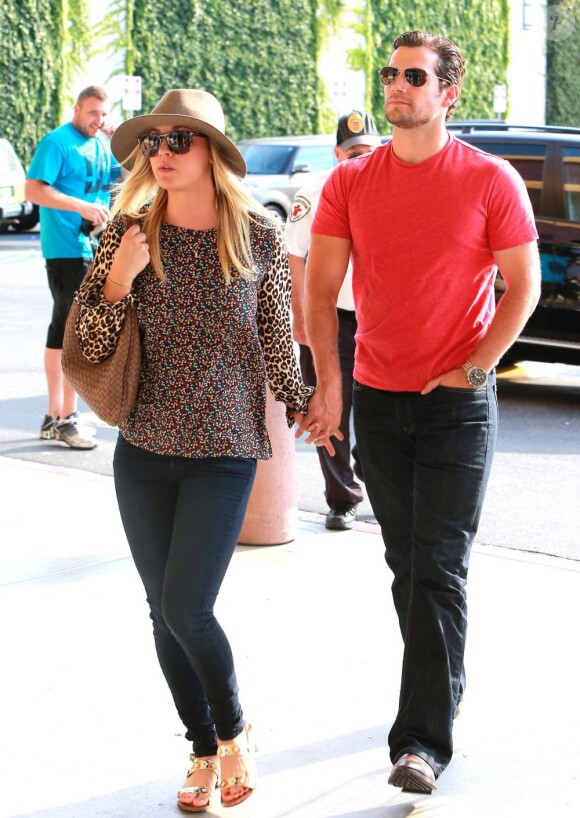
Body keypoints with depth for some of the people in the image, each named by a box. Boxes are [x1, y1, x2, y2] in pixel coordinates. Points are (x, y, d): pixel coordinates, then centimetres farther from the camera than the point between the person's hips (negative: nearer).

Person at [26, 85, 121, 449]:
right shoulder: (58, 142, -10)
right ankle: (66, 418, -6)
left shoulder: (101, 144, 12)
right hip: (66, 249, -8)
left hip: (93, 248, 8)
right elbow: (34, 189, -17)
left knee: (63, 329, 12)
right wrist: (83, 206, -25)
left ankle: (55, 416, 19)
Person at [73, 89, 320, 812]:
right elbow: (89, 351, -2)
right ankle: (204, 750, 27)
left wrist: (301, 406, 17)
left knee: (187, 607, -11)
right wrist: (118, 282, -17)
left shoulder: (259, 237, -5)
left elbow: (275, 340, 8)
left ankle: (234, 731, 17)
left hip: (225, 450, -2)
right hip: (144, 451, 3)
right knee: (165, 611, 8)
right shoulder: (127, 233, -3)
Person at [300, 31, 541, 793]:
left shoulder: (491, 181, -5)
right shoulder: (350, 182, 3)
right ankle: (446, 683, 31)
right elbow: (321, 288, 0)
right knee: (406, 565, 13)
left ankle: (424, 740, -4)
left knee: (439, 570, -6)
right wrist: (328, 383, -12)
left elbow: (523, 286, -1)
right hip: (378, 401, 4)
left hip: (459, 405, -4)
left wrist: (472, 368, -10)